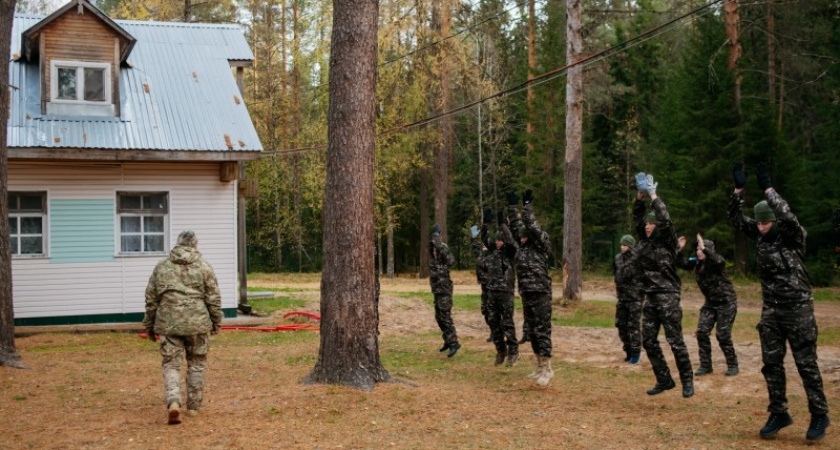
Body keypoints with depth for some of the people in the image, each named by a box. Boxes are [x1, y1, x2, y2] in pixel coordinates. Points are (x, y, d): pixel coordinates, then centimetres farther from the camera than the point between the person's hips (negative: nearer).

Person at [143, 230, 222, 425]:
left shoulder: (161, 267, 6)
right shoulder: (204, 267, 1)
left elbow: (151, 299, 9)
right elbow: (214, 298, 1)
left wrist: (149, 324, 19)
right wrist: (216, 321, 13)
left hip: (168, 323, 1)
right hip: (197, 323, 0)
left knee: (171, 364, 4)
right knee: (196, 364, 13)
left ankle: (173, 402, -18)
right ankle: (193, 406, 19)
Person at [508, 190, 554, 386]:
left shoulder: (542, 244, -7)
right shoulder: (523, 245, 11)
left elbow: (532, 226, -18)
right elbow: (516, 225, 13)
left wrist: (527, 205, -16)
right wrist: (512, 206, 8)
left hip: (540, 294, -8)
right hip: (526, 294, 8)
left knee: (542, 330, -6)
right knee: (532, 331, 11)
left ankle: (547, 368, -2)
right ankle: (540, 367, 20)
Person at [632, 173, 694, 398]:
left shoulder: (667, 241, -7)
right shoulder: (645, 241, 10)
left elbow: (665, 220, -21)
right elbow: (637, 217, 12)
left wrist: (653, 195, -14)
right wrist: (640, 195, -1)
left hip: (668, 297, -7)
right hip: (650, 297, 7)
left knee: (675, 341, -4)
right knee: (648, 341, 7)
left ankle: (687, 381, 7)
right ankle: (664, 380, 17)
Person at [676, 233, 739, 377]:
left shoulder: (717, 262, -19)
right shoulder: (696, 263, -1)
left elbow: (717, 260, -42)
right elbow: (681, 263, -4)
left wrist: (704, 248, -49)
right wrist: (679, 249, -20)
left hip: (726, 302, -6)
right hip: (710, 303, 6)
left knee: (723, 335, -7)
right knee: (702, 332, -1)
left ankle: (732, 365, 10)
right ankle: (705, 365, 8)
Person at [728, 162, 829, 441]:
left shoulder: (793, 235, -13)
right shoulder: (759, 235, 2)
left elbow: (789, 217, -32)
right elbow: (736, 219, -3)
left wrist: (767, 188, -32)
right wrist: (738, 189, -15)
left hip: (798, 310, -5)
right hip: (770, 311, 5)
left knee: (806, 364, 1)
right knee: (771, 364, 8)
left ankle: (819, 415, 13)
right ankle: (779, 413, 19)